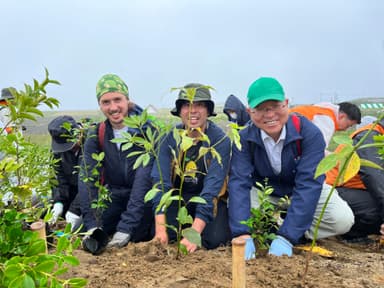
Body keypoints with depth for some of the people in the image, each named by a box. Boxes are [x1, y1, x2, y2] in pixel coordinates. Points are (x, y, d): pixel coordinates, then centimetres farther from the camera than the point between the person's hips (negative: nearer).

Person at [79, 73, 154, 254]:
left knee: (137, 233, -27)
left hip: (143, 199, -3)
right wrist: (93, 226, -26)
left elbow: (144, 179, -26)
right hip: (115, 197, 3)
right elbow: (87, 178, -13)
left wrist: (125, 227, -32)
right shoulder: (96, 135, -4)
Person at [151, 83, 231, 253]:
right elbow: (160, 181, -18)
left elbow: (212, 188, -26)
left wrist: (194, 232, -34)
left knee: (215, 239, -25)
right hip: (179, 197, 2)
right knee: (162, 237, -20)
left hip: (211, 201, -2)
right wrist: (160, 227, -30)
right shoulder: (170, 138, -11)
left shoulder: (220, 140, -19)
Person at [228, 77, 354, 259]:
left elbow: (308, 184, -33)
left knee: (343, 220, -26)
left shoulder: (309, 133, -27)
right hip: (265, 192, 1)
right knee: (234, 207, -27)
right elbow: (239, 183, -29)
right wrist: (242, 235, -42)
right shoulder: (244, 139, -21)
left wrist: (286, 237, -40)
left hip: (304, 194, -1)